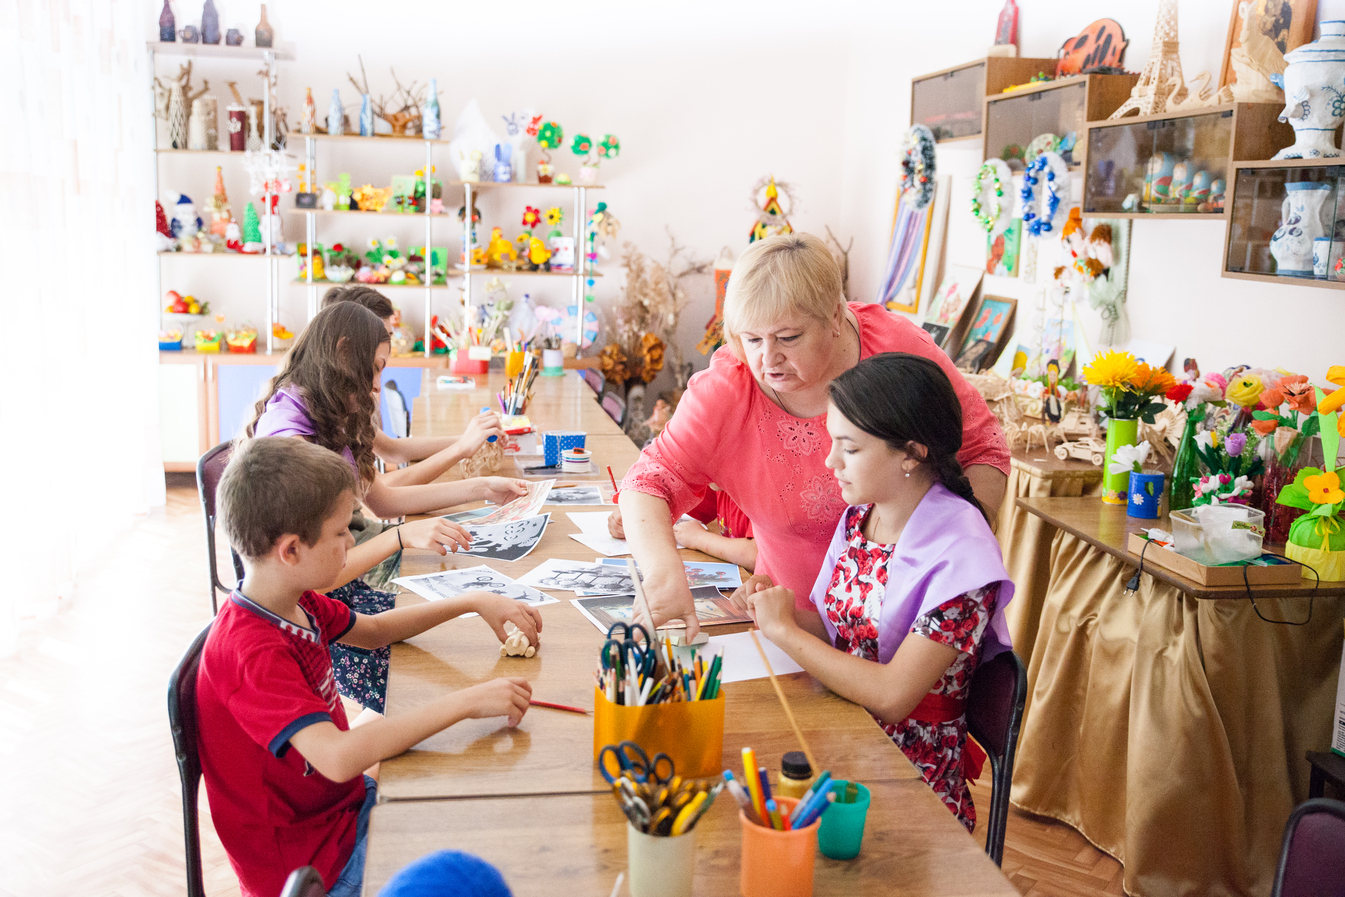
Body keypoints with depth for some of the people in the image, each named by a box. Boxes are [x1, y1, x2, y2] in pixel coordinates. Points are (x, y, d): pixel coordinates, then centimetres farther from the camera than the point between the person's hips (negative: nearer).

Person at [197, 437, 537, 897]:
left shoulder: (297, 603, -1)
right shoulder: (251, 651, -30)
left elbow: (375, 630, 17)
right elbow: (338, 757, -41)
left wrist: (473, 601, 5)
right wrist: (465, 702, -38)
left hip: (343, 802, 9)